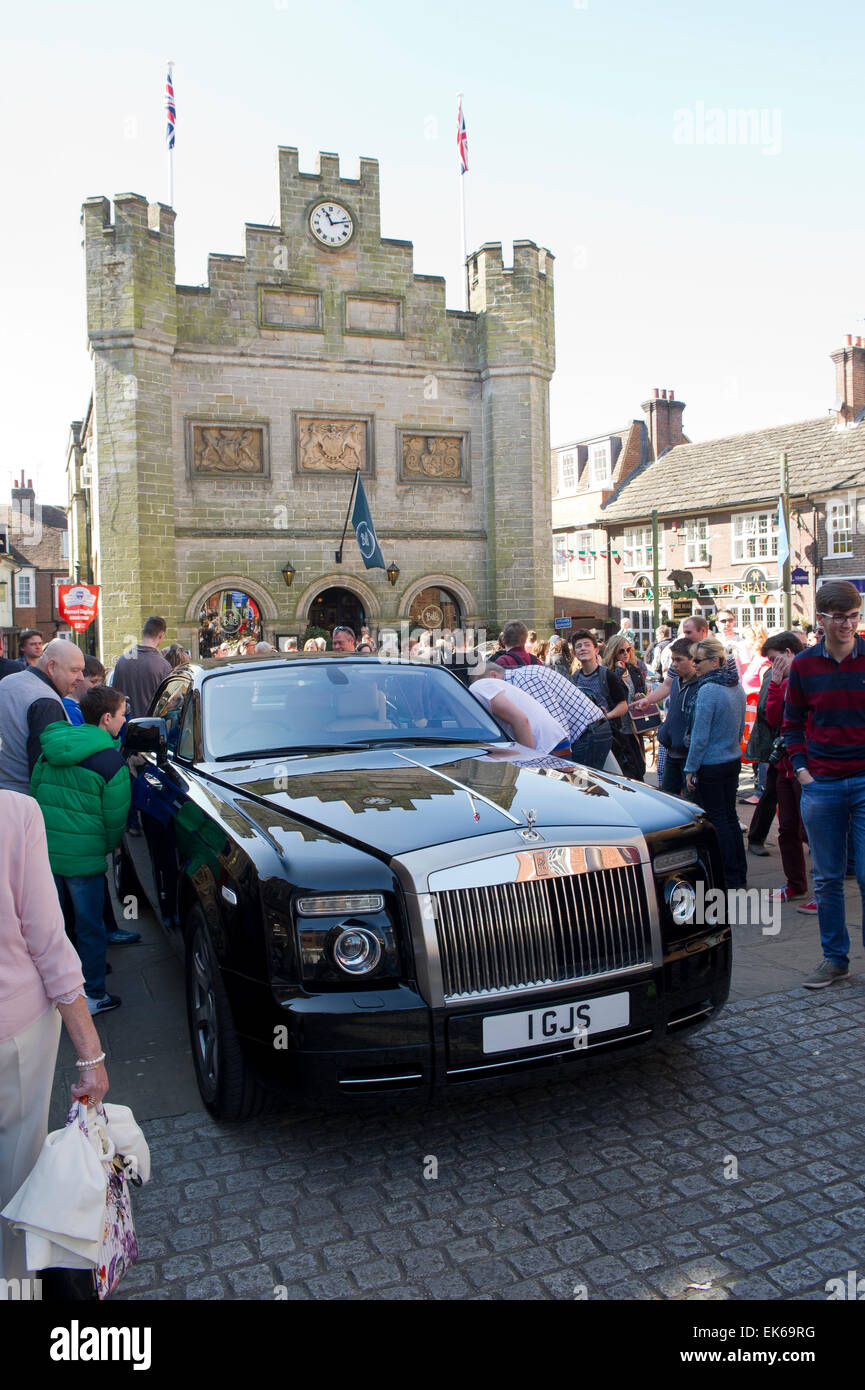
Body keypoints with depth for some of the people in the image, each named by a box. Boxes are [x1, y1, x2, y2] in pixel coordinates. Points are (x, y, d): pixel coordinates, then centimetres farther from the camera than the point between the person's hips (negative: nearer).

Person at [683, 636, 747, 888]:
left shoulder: (707, 690, -19)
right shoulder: (737, 687, 6)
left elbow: (700, 736, -19)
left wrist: (690, 769, -12)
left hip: (711, 764, -8)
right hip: (733, 761, 8)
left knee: (717, 820, 0)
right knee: (730, 816, 16)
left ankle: (730, 879, 7)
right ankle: (740, 874, 24)